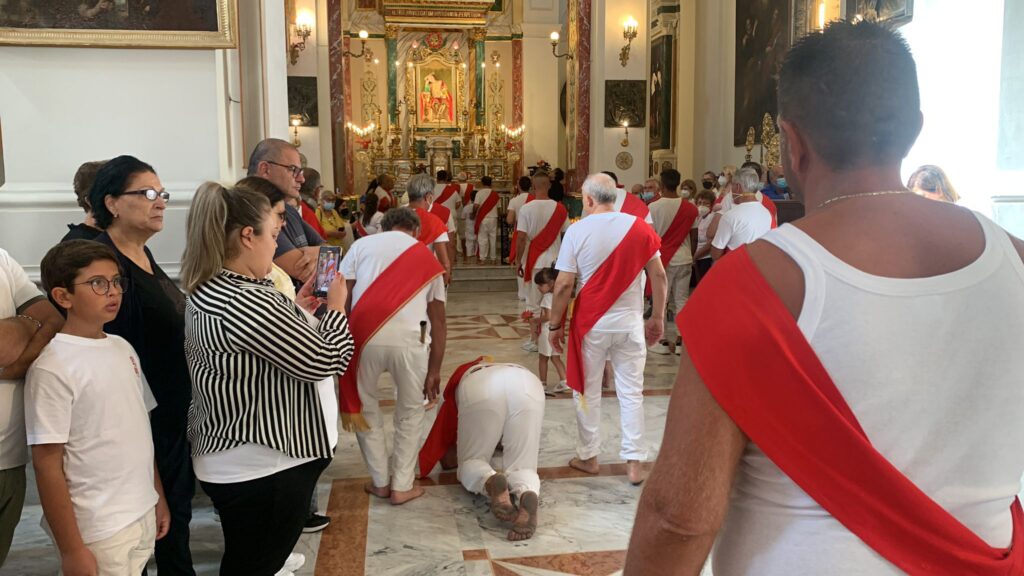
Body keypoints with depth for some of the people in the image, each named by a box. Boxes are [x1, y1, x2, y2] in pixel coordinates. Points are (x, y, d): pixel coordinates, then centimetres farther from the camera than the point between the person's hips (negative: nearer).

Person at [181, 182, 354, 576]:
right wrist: (335, 306, -5)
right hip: (264, 467, -10)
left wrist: (297, 308, 11)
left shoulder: (209, 291, 6)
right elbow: (323, 361, -21)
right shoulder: (244, 301, -27)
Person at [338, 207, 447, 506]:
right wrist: (434, 371, 24)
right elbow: (438, 321, 20)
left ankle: (380, 481, 31)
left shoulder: (362, 244, 18)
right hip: (409, 339, 1)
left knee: (364, 408, 24)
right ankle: (402, 486, 28)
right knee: (410, 412, 23)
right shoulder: (427, 257, 22)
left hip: (365, 335, 0)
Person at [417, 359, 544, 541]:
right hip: (529, 385, 2)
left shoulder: (460, 379, 42)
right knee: (521, 466, 7)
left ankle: (490, 482, -21)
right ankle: (527, 494, -29)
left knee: (471, 462, 14)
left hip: (480, 389, -2)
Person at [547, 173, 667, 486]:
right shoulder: (639, 226, -4)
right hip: (630, 322, 2)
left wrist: (555, 325, 1)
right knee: (631, 392, 10)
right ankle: (634, 461, 13)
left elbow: (563, 284, -10)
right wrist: (658, 318, 10)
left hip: (591, 323, -1)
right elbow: (659, 276, -1)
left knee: (587, 391, 13)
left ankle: (588, 456, 24)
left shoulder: (578, 230, -10)